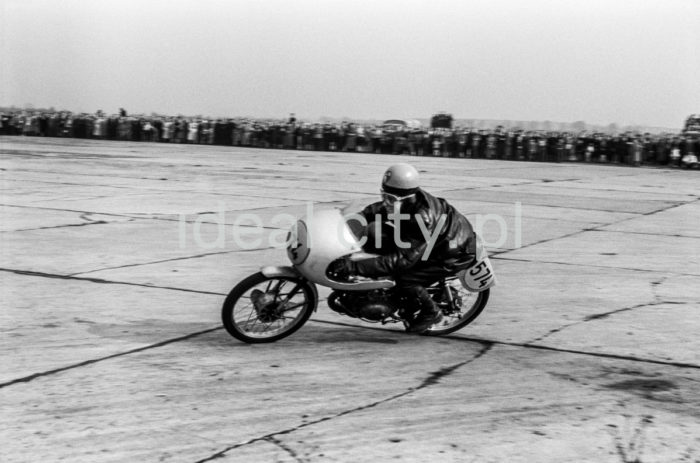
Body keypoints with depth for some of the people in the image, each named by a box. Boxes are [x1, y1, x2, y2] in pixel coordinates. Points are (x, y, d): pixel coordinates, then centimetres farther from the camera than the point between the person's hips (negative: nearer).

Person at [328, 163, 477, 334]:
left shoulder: (423, 218, -39)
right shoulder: (406, 200, -15)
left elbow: (403, 260, -40)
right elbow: (374, 210, 4)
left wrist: (355, 267, -45)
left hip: (456, 251, -8)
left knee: (404, 278, -26)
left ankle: (431, 312, 5)